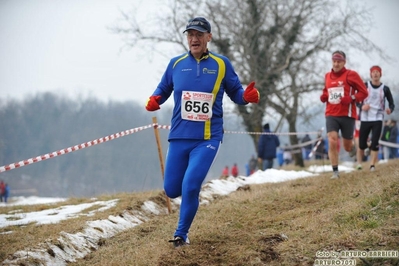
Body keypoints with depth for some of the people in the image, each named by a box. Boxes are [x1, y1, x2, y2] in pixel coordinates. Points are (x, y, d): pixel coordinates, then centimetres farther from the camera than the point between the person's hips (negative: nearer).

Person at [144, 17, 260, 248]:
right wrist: (154, 100, -7)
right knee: (172, 190, 4)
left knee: (190, 187, -17)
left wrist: (248, 96, -15)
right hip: (179, 136, 3)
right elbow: (163, 90, 15)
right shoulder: (176, 64, 6)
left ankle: (182, 234, 3)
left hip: (208, 138, -3)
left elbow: (235, 93, 7)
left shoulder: (221, 64, 1)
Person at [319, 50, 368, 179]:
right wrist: (323, 96, 4)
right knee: (332, 142, -17)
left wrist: (351, 98, -20)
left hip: (347, 115, -2)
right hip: (331, 115, 2)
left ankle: (352, 147, 46)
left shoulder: (351, 75, -4)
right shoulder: (327, 76, 11)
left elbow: (364, 92, -4)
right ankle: (335, 171, -11)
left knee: (347, 147, 7)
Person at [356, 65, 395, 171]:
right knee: (362, 144, 3)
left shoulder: (385, 89, 1)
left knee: (375, 144, -8)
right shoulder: (365, 86, 0)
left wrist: (390, 109, -16)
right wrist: (361, 106, -14)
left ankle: (372, 167, -4)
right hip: (365, 119, 0)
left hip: (378, 119, 0)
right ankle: (359, 165, 18)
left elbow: (392, 103, 7)